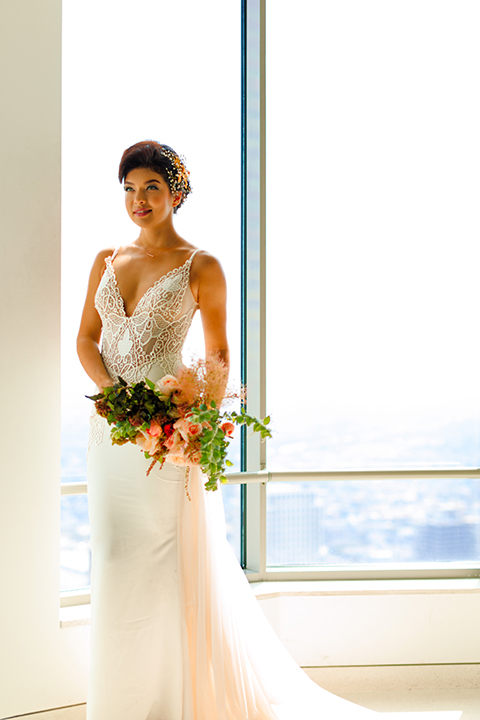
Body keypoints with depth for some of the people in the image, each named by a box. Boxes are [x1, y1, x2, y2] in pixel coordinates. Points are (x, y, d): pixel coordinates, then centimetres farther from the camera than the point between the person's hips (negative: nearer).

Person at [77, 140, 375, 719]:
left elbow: (218, 356, 1)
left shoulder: (201, 268, -1)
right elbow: (86, 338, 9)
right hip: (109, 427, 5)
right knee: (113, 558, 9)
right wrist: (111, 390, -10)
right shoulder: (107, 261, 11)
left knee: (164, 561, -4)